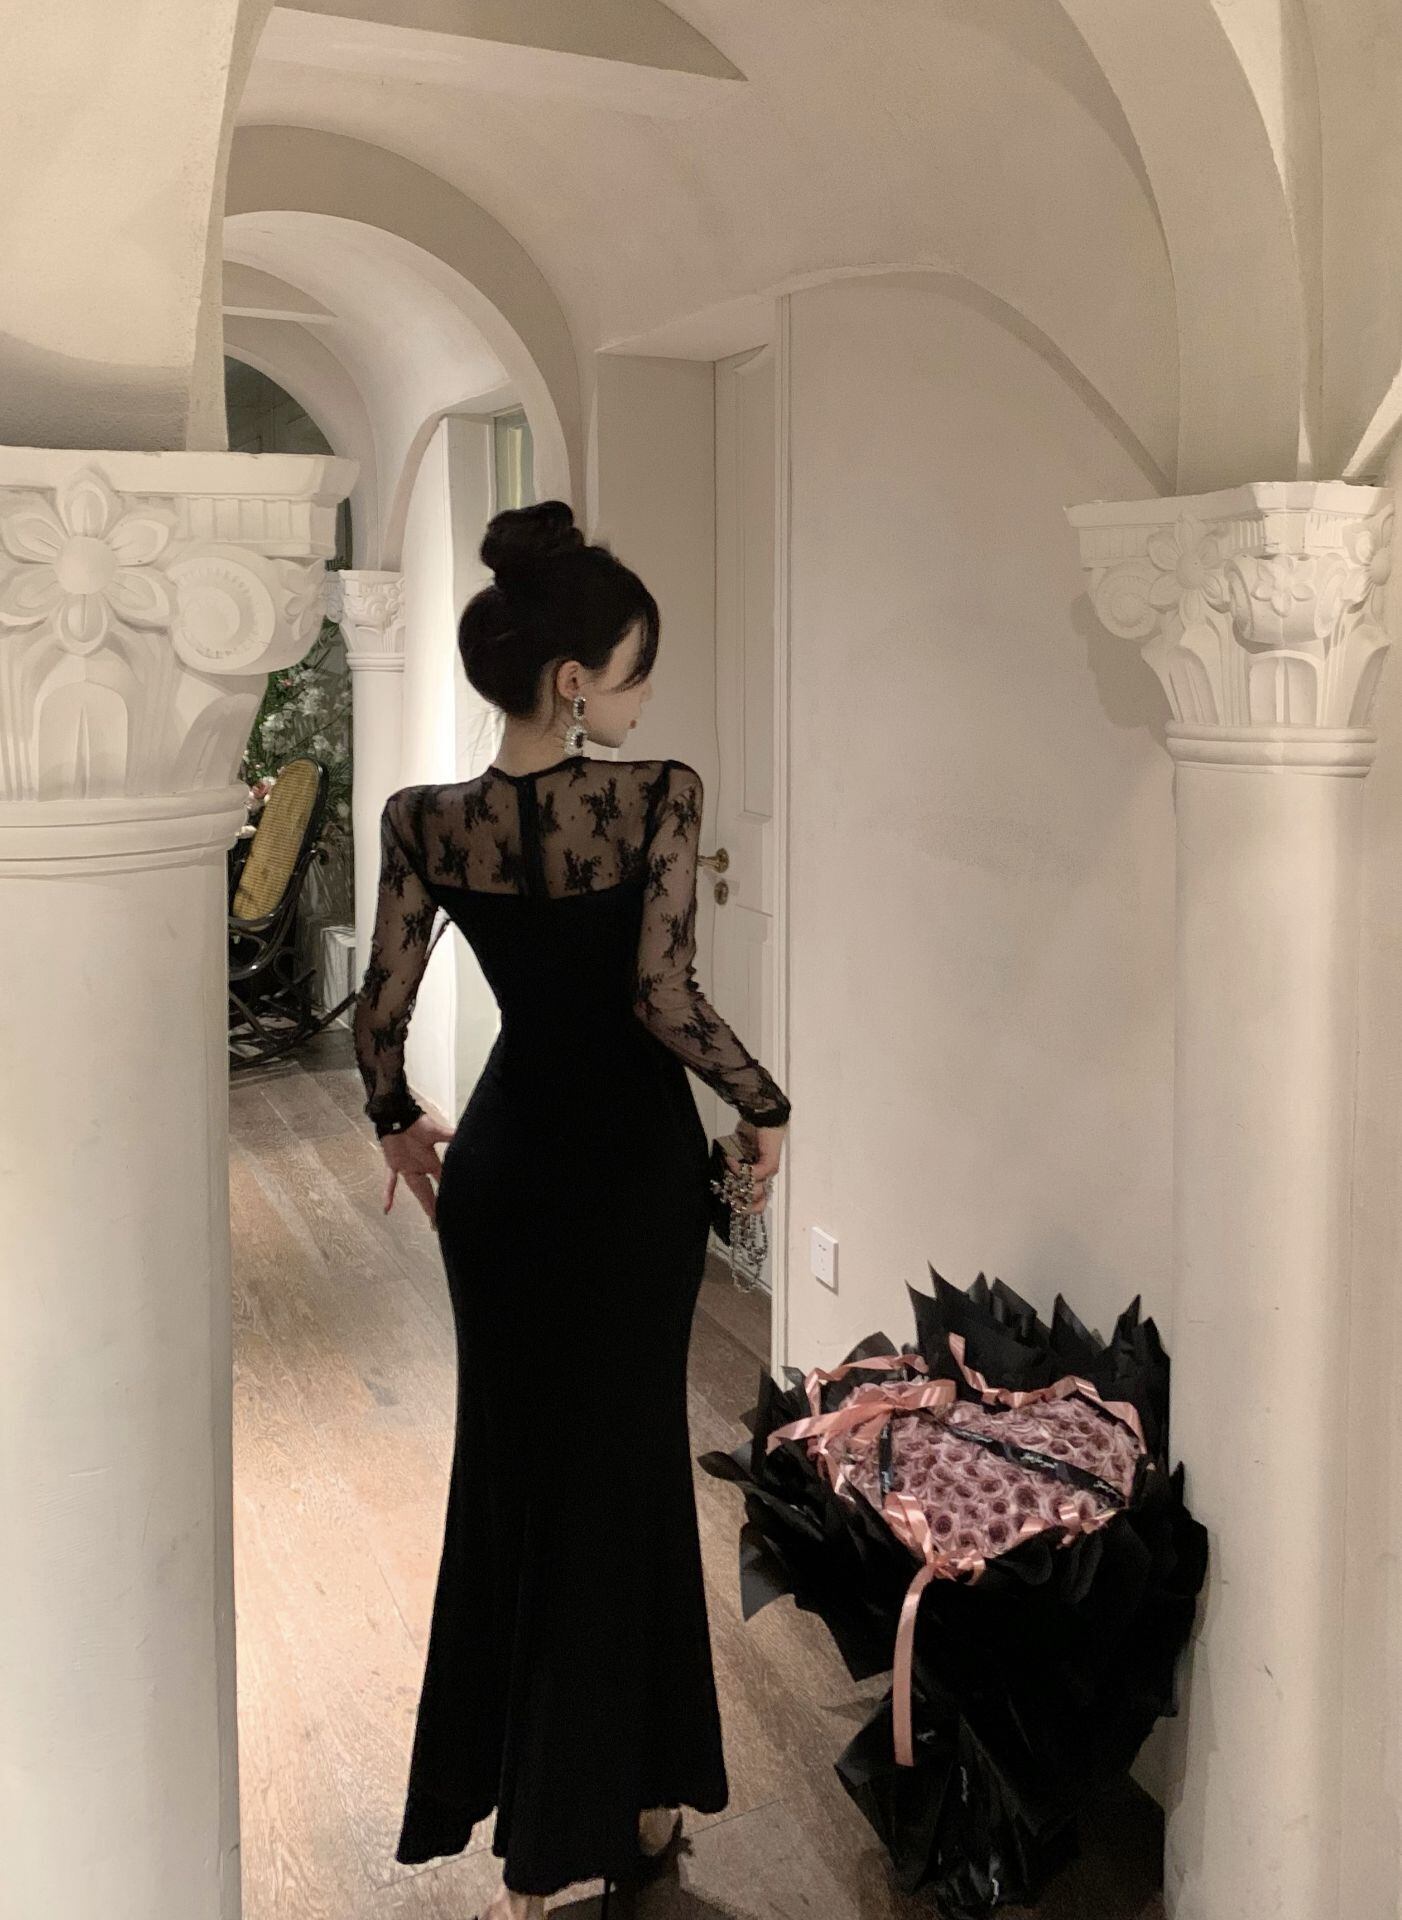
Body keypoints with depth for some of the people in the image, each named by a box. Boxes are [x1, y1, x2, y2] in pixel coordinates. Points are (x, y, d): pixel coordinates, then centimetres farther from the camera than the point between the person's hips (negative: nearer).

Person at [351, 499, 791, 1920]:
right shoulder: (660, 796, -18)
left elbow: (380, 1014, -7)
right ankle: (613, 1801, 25)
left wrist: (399, 1127, 11)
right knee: (620, 1459, 12)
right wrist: (767, 1110, -8)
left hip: (501, 1157, 3)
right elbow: (667, 996, -23)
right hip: (634, 1161, -3)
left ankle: (497, 1785, 33)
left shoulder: (426, 823, -8)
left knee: (508, 1456, 19)